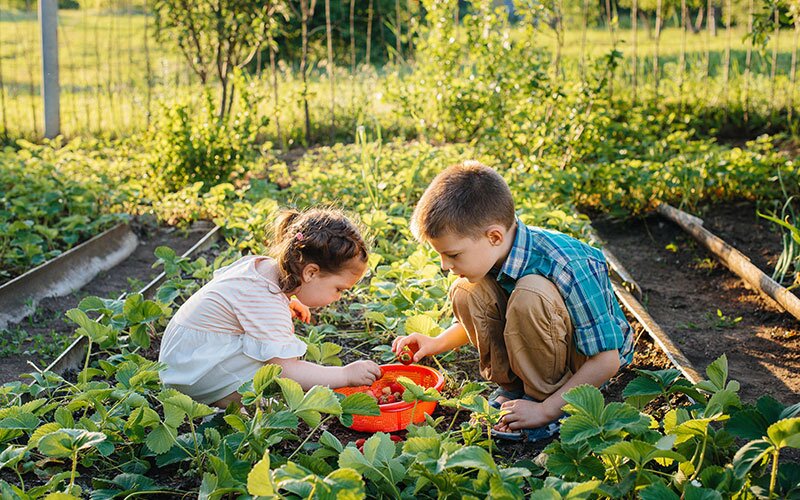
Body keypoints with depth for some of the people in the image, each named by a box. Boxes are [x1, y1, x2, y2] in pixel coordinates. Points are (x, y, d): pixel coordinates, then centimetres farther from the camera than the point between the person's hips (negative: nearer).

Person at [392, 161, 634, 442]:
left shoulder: (568, 269, -34)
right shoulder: (487, 254, -13)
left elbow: (607, 360, -28)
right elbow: (481, 316, 10)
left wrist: (546, 410, -27)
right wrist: (437, 343, -4)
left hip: (589, 356, -6)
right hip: (538, 351, 6)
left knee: (530, 294, -34)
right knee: (466, 293, -16)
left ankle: (544, 397, -16)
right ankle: (514, 386, -2)